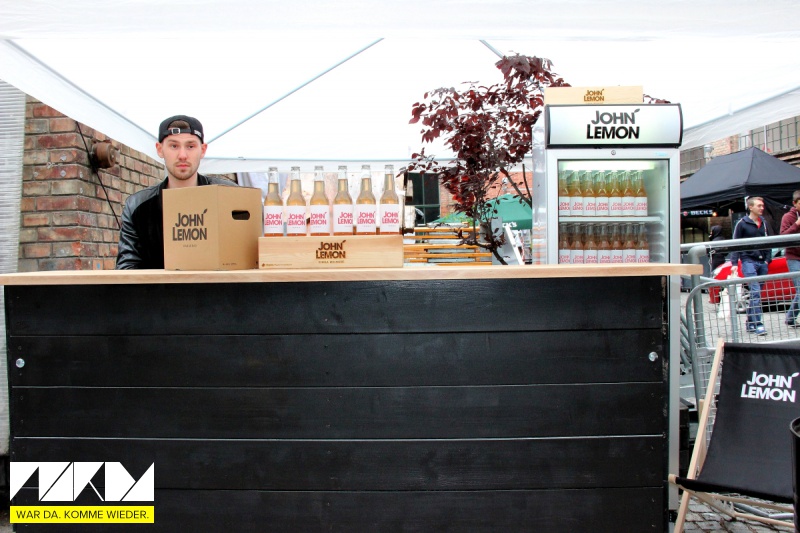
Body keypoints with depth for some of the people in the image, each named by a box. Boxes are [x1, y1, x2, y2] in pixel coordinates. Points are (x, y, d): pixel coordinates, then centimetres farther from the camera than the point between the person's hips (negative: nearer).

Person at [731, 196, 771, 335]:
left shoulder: (764, 223, 15)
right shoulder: (742, 224, -1)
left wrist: (768, 259, 10)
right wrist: (734, 262, -7)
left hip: (762, 262, 5)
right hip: (749, 261, -5)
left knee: (756, 293, 6)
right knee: (755, 291, -15)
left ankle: (750, 323, 14)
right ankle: (758, 324, -18)